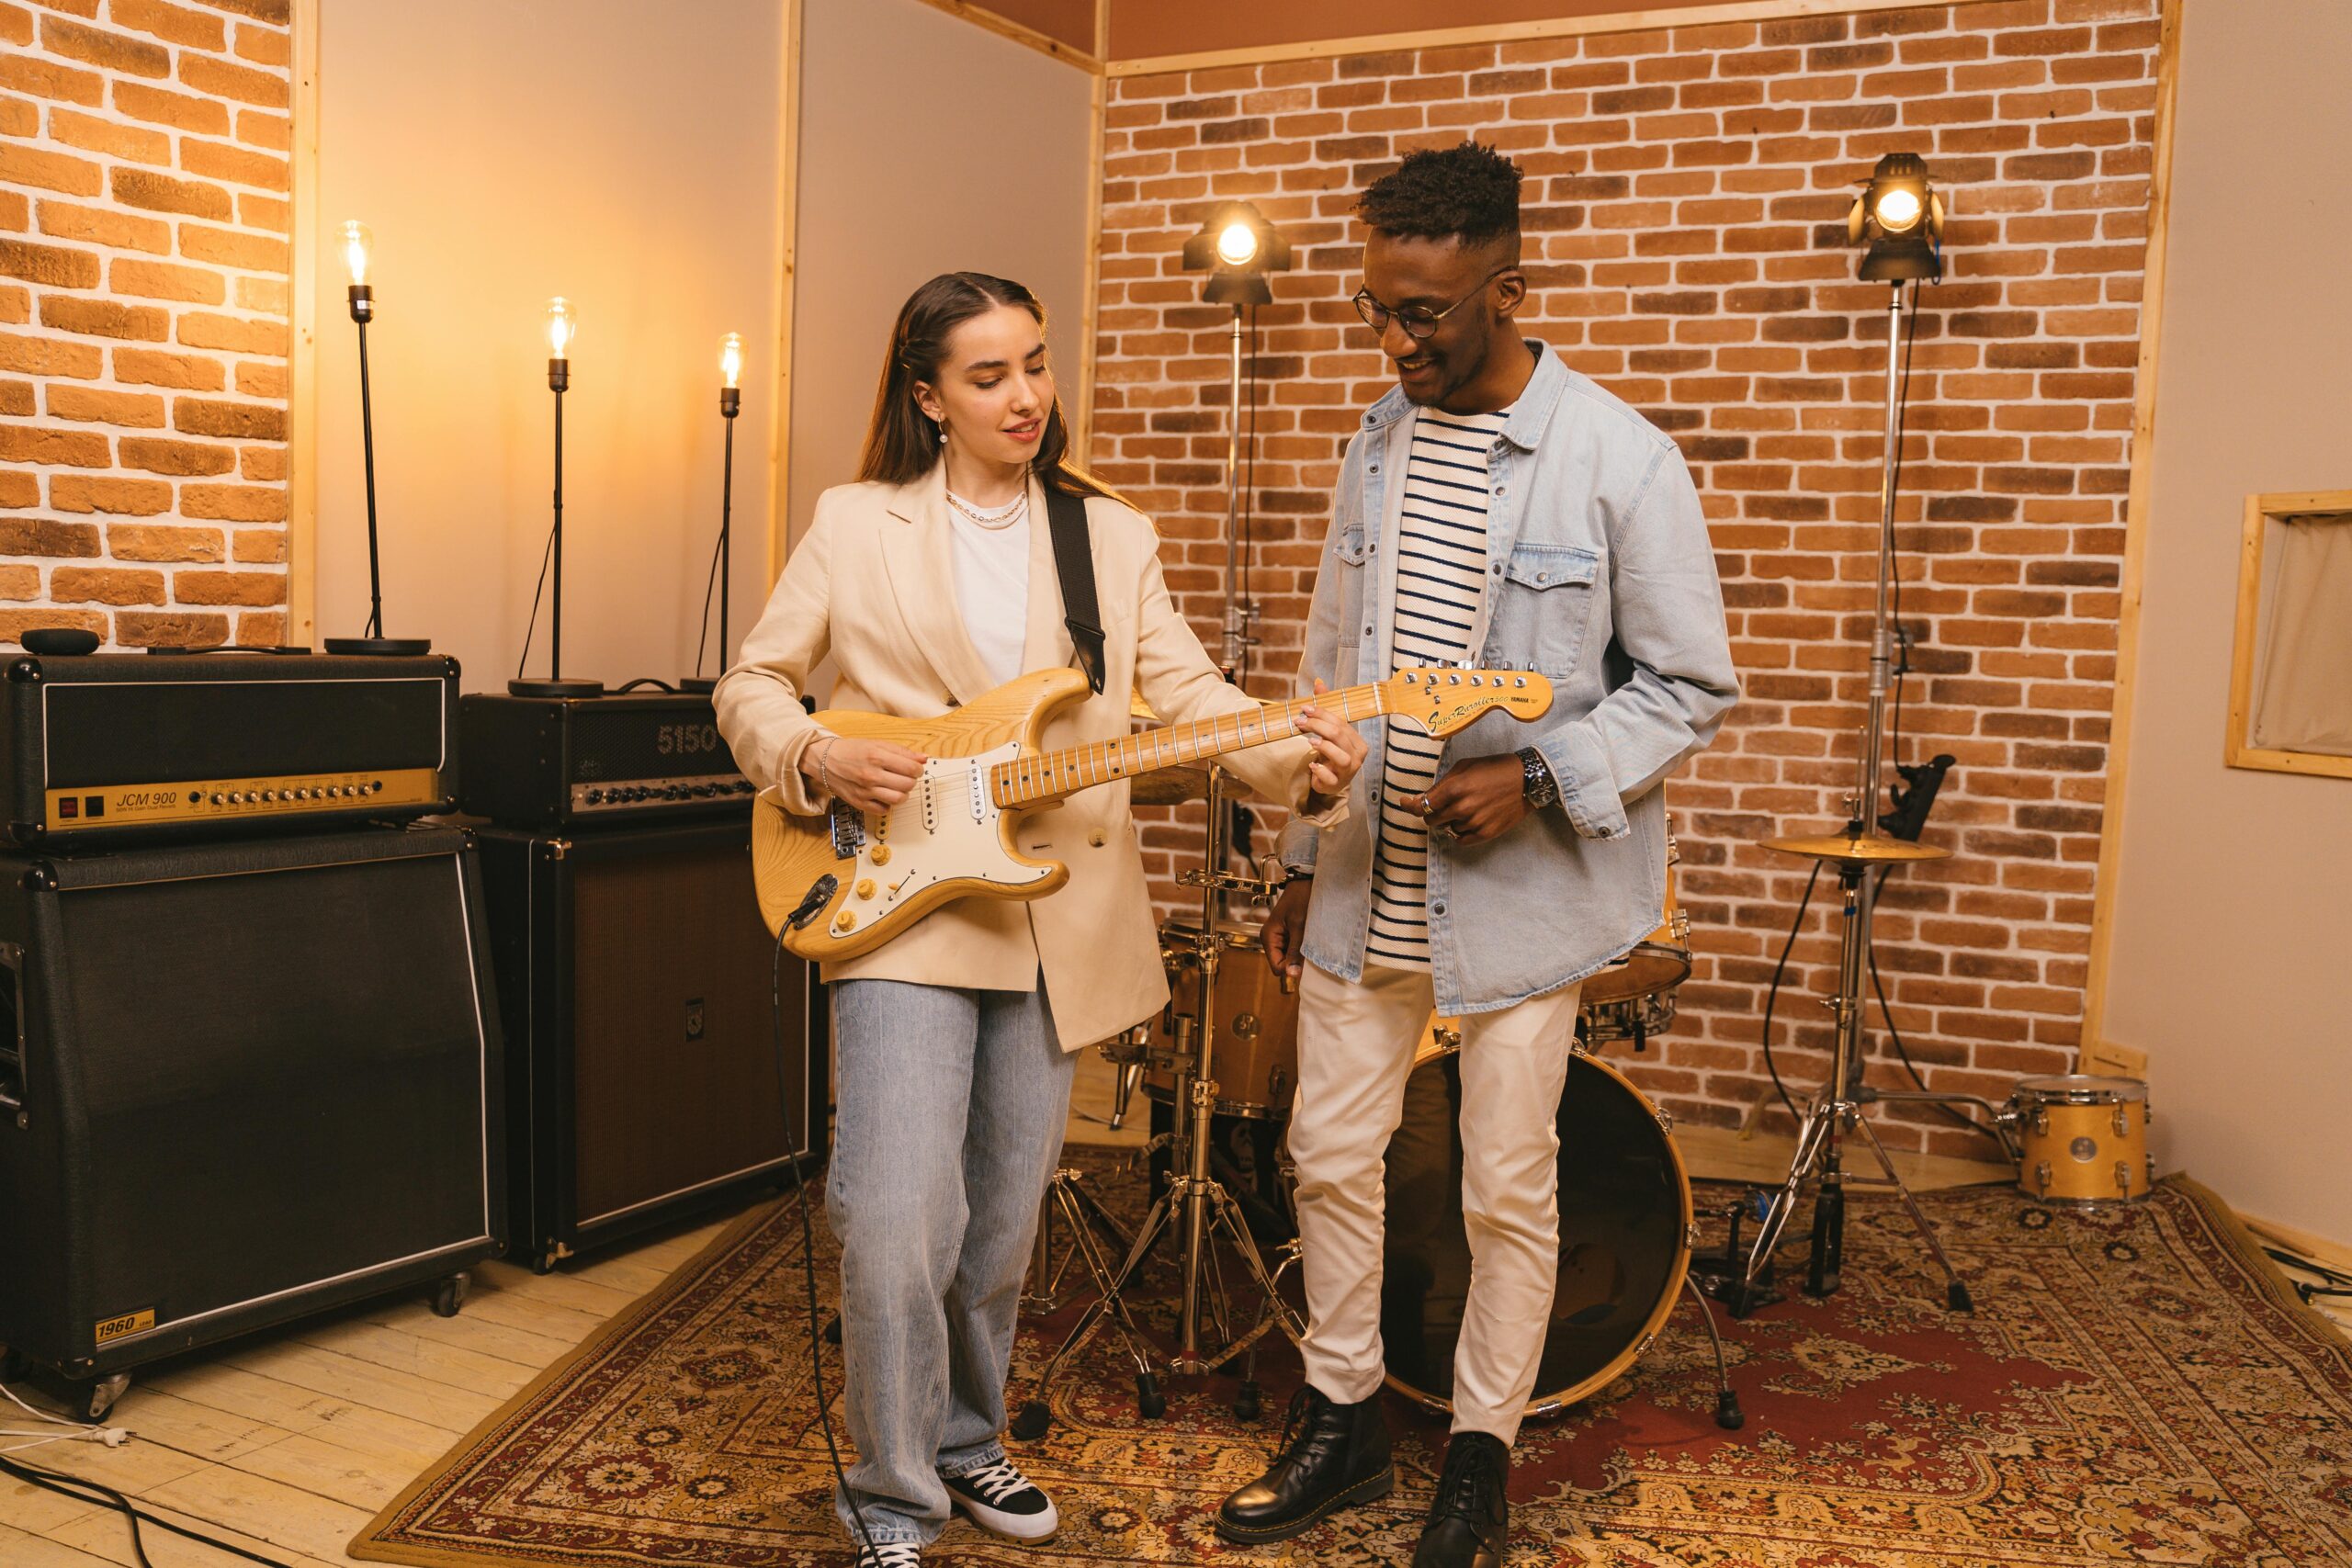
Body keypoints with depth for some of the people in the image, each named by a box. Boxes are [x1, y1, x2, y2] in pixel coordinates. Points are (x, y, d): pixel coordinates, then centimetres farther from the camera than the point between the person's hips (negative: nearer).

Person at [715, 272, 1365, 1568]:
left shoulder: (1113, 537, 10)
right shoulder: (857, 525, 3)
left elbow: (1188, 694, 0)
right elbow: (752, 685, 8)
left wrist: (1299, 761, -18)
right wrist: (816, 758, -13)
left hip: (1057, 919, 3)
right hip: (901, 913, -3)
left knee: (1001, 1223, 13)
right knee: (894, 1223, -11)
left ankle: (964, 1440, 37)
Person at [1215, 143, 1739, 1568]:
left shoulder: (1621, 462, -12)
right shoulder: (1378, 443, 6)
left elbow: (1693, 687, -7)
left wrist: (1536, 777, -20)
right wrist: (1305, 856, 12)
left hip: (1520, 892, -5)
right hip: (1367, 886, 5)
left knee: (1508, 1188, 7)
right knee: (1330, 1154, 12)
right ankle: (1344, 1425, 32)